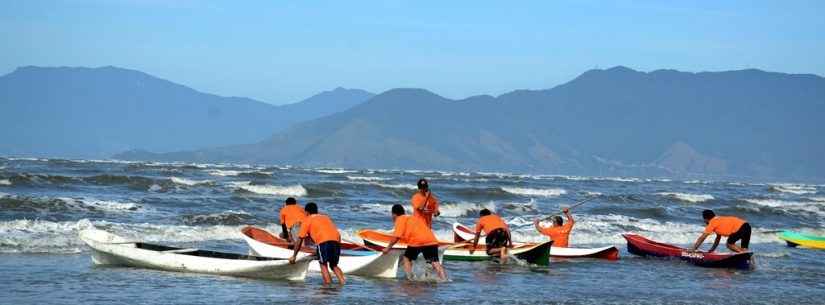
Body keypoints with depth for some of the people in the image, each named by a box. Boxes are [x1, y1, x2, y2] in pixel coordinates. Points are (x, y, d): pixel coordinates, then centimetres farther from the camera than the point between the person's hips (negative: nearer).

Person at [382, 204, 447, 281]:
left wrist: (388, 248, 13)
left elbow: (396, 237, 2)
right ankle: (444, 279, -15)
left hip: (417, 241, -5)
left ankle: (409, 277, 3)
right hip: (431, 240, 6)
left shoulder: (400, 220, 12)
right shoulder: (414, 218, 33)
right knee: (435, 262, 1)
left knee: (406, 258, 15)